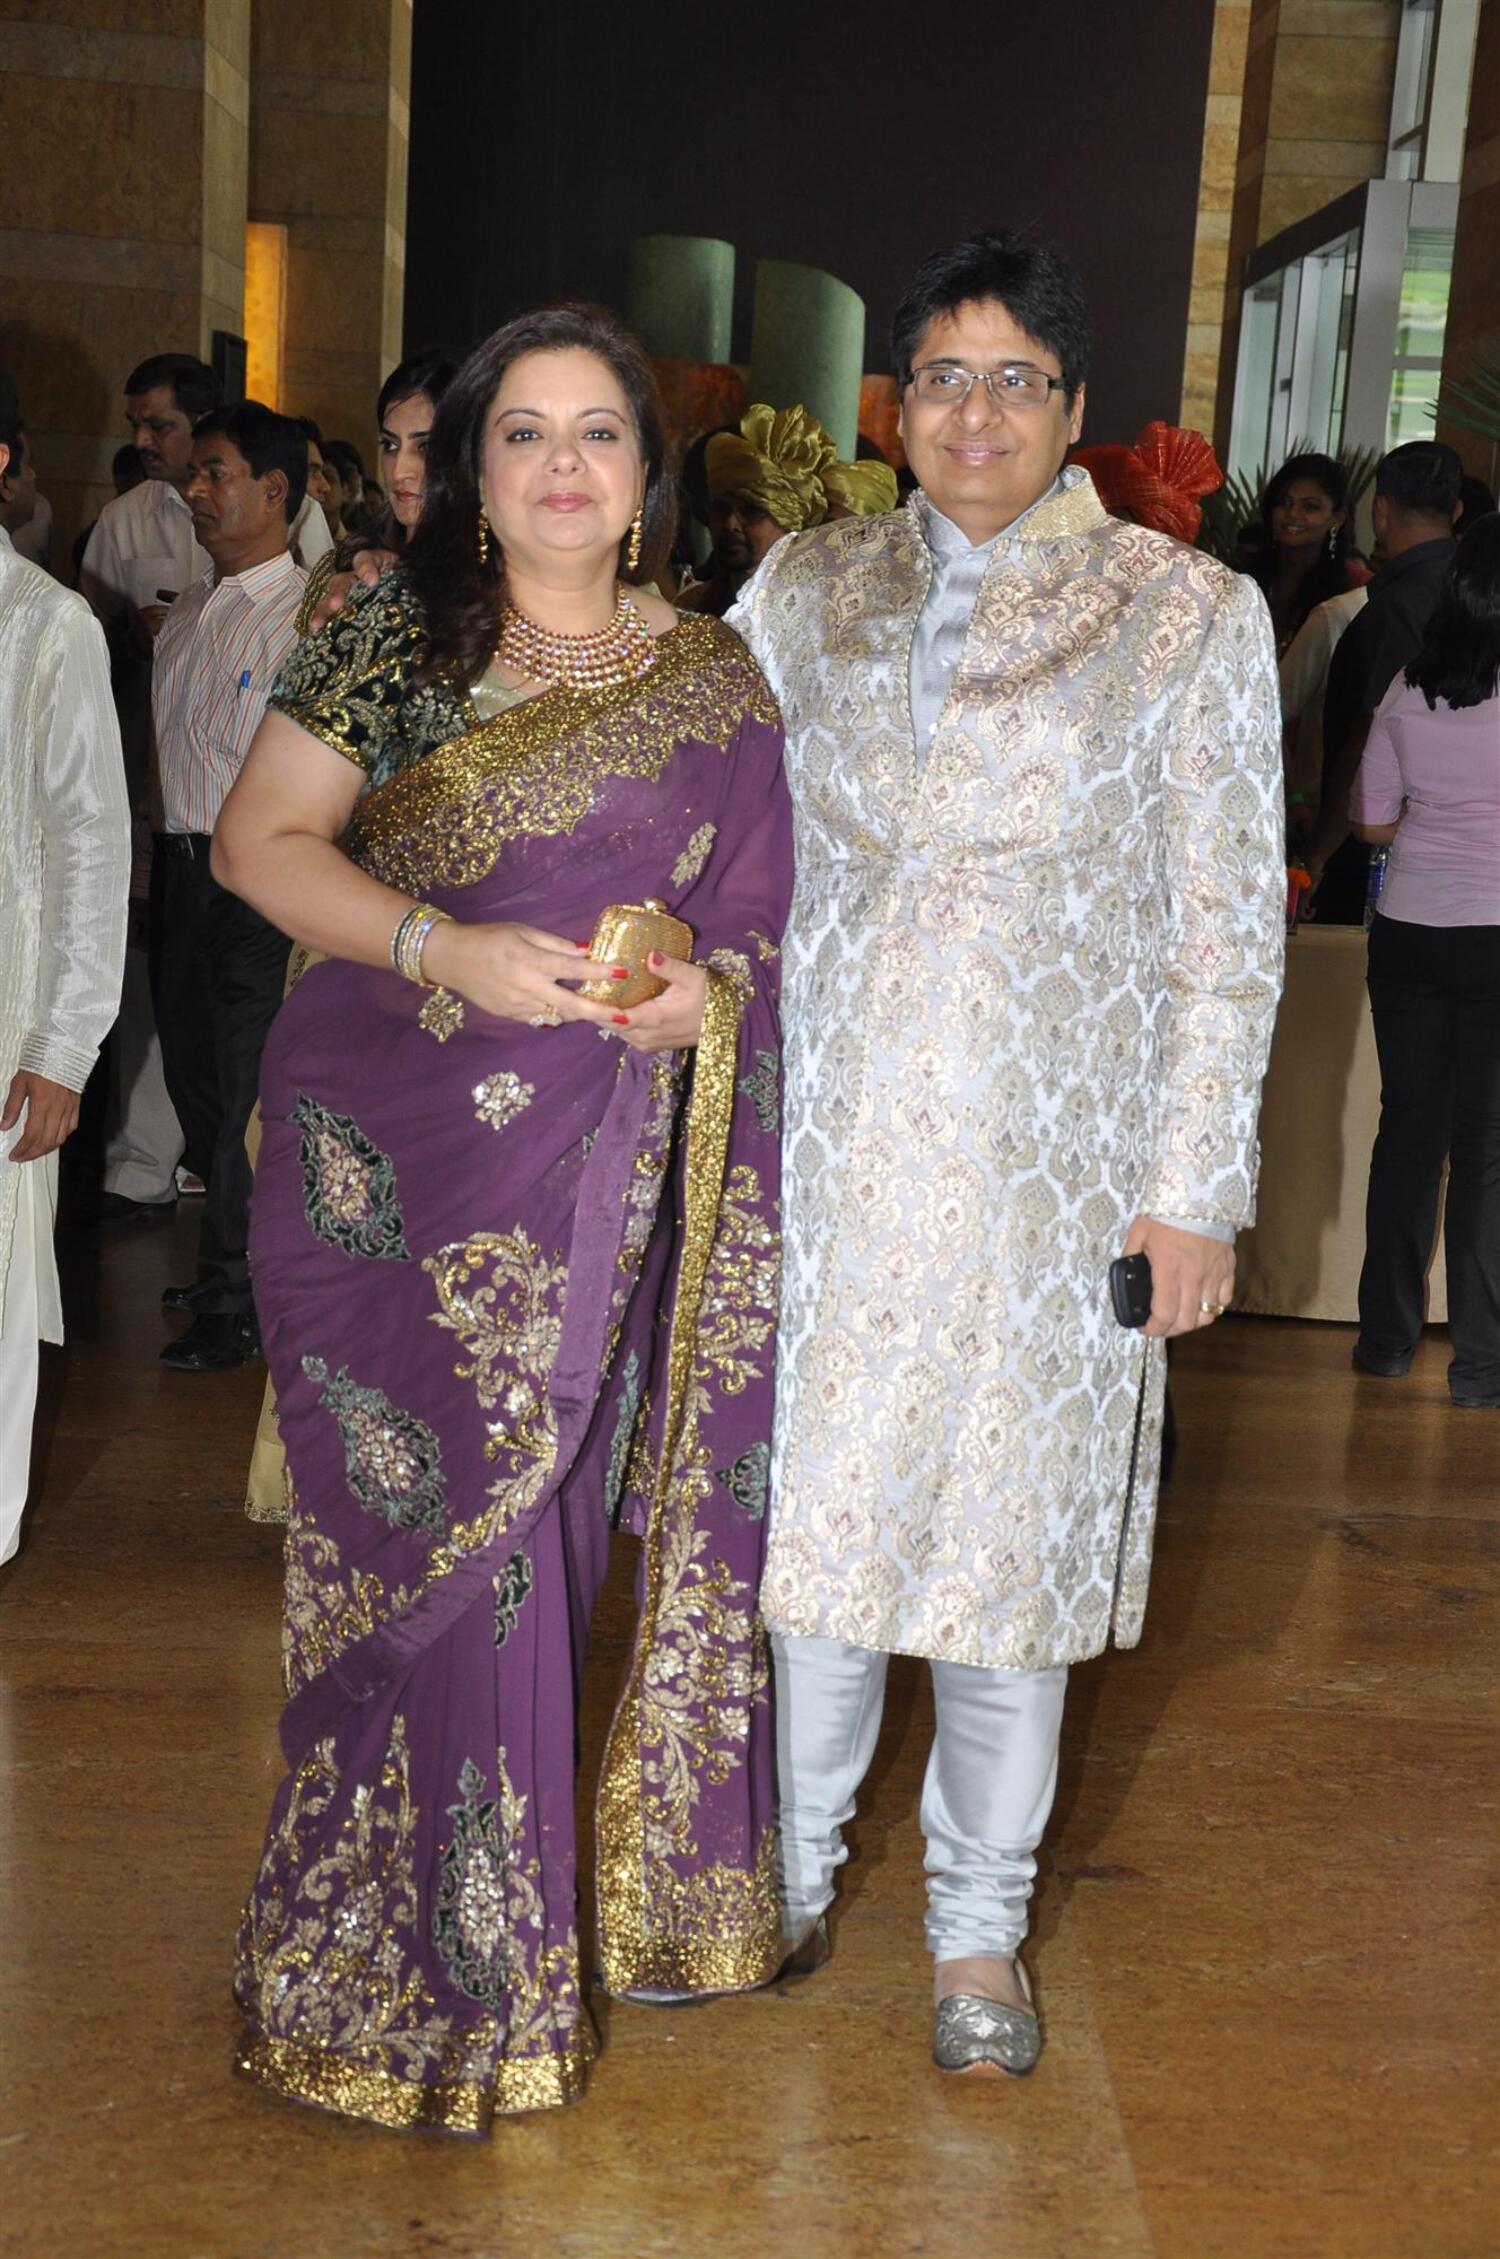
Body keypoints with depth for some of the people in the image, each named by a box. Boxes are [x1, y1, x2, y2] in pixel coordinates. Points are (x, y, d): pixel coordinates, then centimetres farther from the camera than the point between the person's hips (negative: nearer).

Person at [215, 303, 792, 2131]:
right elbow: (261, 839, -1)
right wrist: (444, 948, -15)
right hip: (408, 1158, -2)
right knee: (436, 1525, 0)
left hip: (625, 1179, 2)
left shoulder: (716, 679, 10)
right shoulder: (398, 629, 2)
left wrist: (718, 985, -8)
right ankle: (427, 1962, 17)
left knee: (560, 1524, 7)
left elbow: (771, 906, 15)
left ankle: (625, 1891, 26)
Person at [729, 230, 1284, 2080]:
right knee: (811, 1499, 8)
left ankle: (979, 1924, 25)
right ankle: (791, 1875, 29)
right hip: (826, 1142, 2)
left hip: (1050, 1160, -2)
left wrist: (1196, 1185, -6)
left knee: (1013, 1520, 6)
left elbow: (1227, 930, -2)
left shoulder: (1191, 616, -1)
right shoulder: (809, 589, 7)